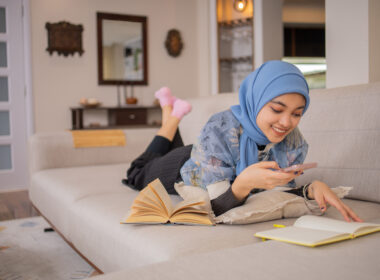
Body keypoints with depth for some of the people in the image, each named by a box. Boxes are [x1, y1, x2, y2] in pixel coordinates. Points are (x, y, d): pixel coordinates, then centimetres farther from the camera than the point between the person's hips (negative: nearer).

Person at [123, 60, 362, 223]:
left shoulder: (293, 142, -31)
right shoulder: (220, 131, -46)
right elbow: (214, 209, -43)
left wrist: (312, 189, -43)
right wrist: (243, 183, -64)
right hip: (182, 167, -3)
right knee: (138, 175, 31)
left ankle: (174, 112, 50)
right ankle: (172, 116, 38)